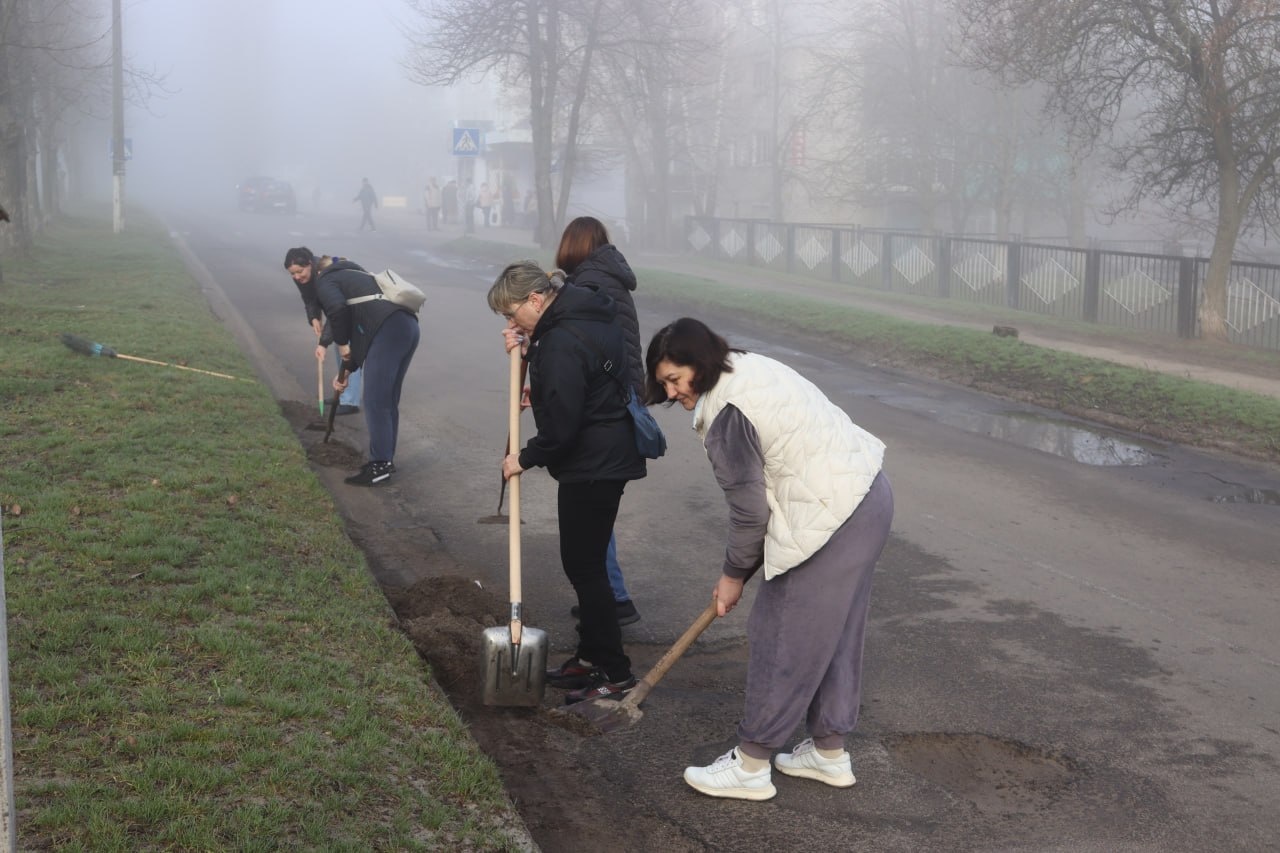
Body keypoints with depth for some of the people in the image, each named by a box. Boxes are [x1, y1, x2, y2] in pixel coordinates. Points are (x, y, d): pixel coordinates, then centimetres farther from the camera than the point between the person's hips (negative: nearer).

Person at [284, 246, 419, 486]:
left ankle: (379, 466, -1)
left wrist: (342, 344, -3)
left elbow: (338, 309, -18)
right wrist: (347, 371, 32)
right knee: (389, 401, 17)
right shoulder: (350, 275, 33)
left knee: (375, 402, -3)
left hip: (388, 330, -9)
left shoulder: (325, 282, 6)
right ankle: (386, 461, 24)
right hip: (408, 326, 9)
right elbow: (361, 334, 33)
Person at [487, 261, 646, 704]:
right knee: (585, 560, 18)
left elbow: (561, 422, -25)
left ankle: (616, 674, 4)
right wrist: (528, 350, 1)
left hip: (591, 466, -11)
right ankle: (591, 656, 29)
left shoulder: (562, 342, -23)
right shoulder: (587, 316, 9)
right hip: (610, 455, 11)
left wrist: (526, 459, -9)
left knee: (584, 565, -3)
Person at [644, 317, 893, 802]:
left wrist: (734, 574, 2)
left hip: (833, 517, -11)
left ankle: (750, 766, 8)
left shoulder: (727, 412, -18)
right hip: (868, 495, 11)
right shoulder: (748, 369, 13)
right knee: (832, 633, 19)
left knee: (782, 636, -1)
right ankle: (829, 752, 31)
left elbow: (749, 509, -13)